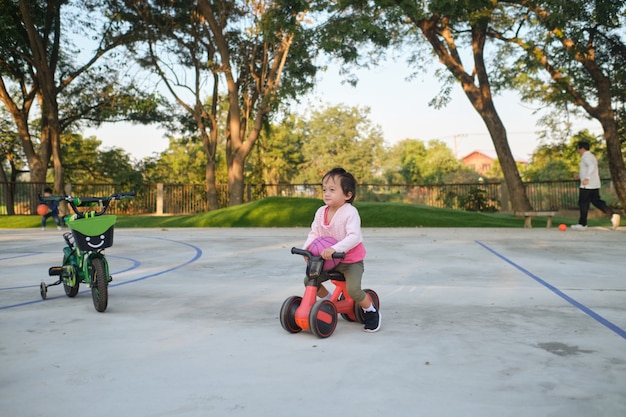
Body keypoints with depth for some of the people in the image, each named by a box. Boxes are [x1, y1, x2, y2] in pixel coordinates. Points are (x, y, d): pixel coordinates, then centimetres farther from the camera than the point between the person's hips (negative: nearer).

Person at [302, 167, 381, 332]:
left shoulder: (350, 212, -21)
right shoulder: (321, 212, -1)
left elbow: (354, 237, -32)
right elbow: (314, 233, 4)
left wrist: (335, 249, -43)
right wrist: (307, 246, -16)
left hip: (351, 260, -6)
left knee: (353, 289, -26)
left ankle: (371, 311, 4)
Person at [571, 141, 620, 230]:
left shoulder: (586, 157, -13)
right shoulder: (591, 156, 19)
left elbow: (591, 166, -31)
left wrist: (587, 178, -42)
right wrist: (581, 175, 30)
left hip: (587, 185, -10)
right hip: (595, 185, 10)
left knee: (583, 203, 0)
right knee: (596, 201, 10)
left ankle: (582, 224, 7)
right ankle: (612, 215, -7)